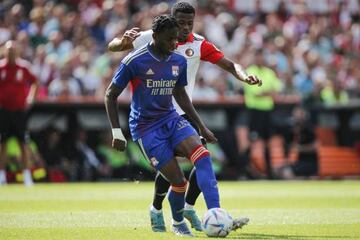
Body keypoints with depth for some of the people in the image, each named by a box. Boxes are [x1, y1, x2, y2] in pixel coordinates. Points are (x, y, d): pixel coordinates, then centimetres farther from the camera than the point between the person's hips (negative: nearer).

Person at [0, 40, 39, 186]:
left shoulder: (24, 67, 0)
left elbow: (34, 82, 10)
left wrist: (30, 98, -2)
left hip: (20, 110, 0)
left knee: (23, 143, -1)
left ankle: (27, 176, 2)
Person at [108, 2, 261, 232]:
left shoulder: (199, 44, -5)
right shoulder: (153, 38, -8)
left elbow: (229, 64, -11)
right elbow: (112, 47, -3)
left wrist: (245, 76, -32)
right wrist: (124, 40, -27)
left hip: (184, 112, 3)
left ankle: (189, 207, 15)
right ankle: (156, 210, 15)